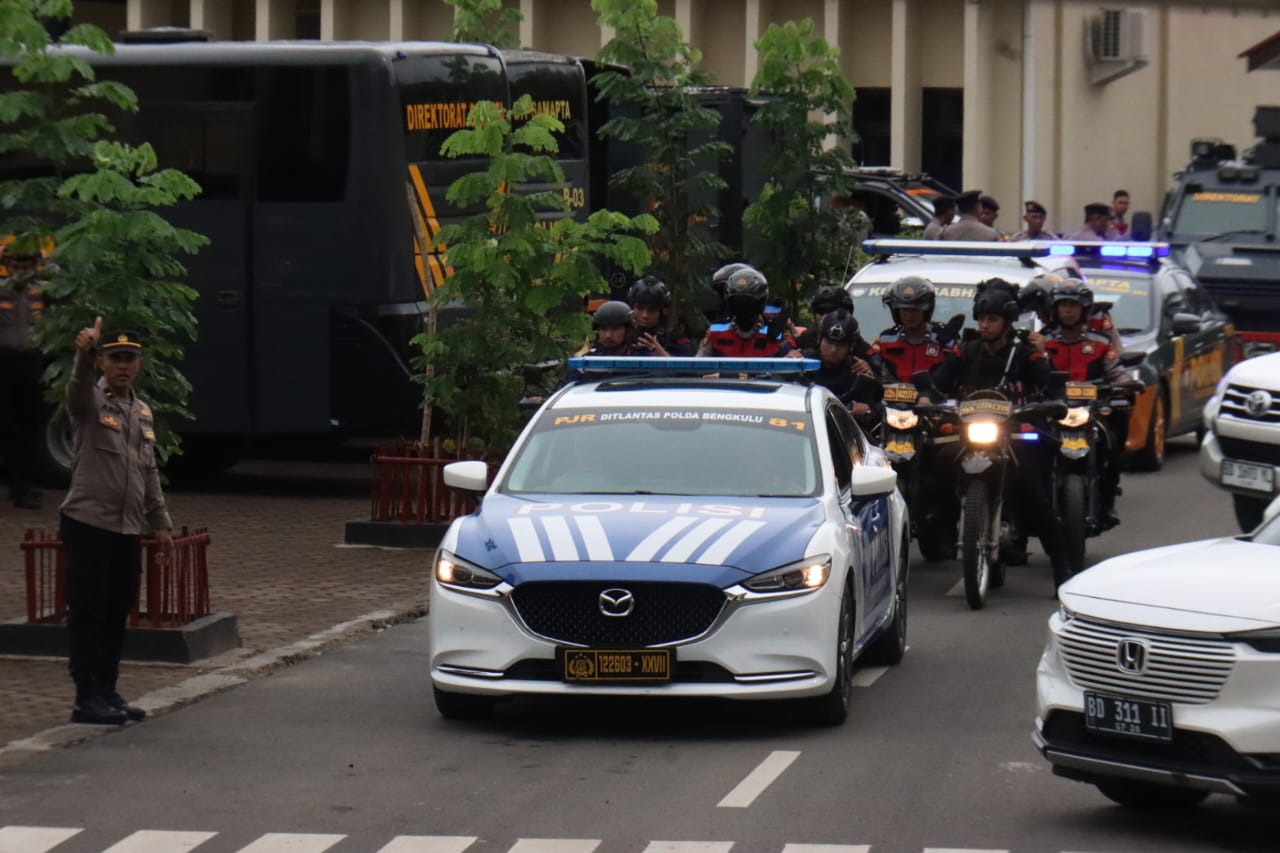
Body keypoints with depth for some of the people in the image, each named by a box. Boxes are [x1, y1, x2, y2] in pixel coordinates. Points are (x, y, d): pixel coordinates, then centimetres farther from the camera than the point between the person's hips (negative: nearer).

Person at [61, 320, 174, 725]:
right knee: (88, 615, -5)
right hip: (88, 524, -6)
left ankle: (107, 694, 17)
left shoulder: (143, 412, 15)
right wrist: (84, 352, -51)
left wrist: (161, 523, 17)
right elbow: (78, 387, -30)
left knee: (116, 615, 9)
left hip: (128, 529, 6)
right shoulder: (90, 402, -5)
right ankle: (87, 699, -2)